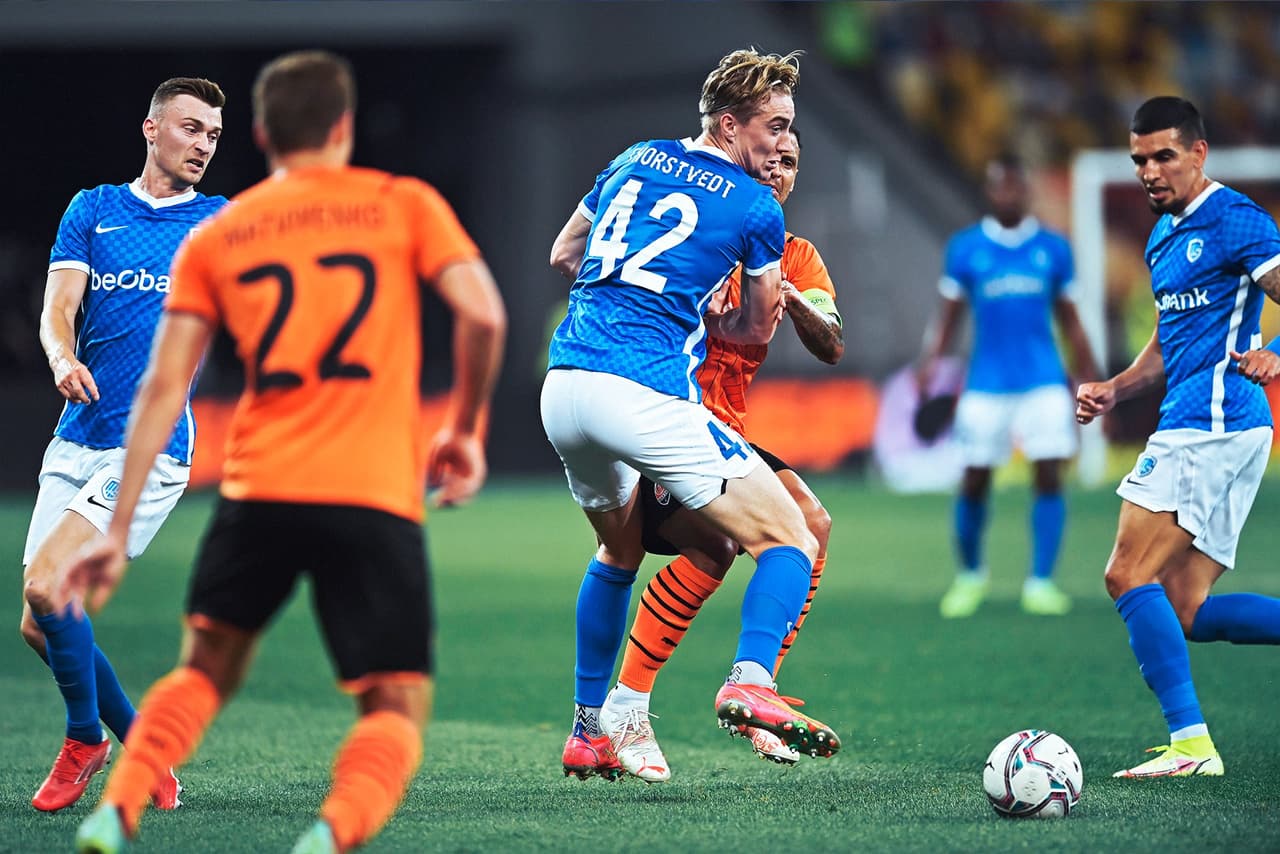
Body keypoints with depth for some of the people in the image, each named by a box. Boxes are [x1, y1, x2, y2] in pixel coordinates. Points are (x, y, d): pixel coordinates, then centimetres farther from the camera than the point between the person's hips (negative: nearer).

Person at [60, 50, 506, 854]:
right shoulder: (405, 205, 7)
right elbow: (484, 315, -6)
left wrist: (119, 530, 8)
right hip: (377, 499, -3)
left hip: (259, 491, 3)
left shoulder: (214, 238, 13)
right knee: (398, 708, 3)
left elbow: (163, 387, 8)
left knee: (206, 670, 24)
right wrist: (466, 429, 10)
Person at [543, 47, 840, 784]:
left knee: (619, 549, 30)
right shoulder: (757, 210, 2)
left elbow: (563, 255, 29)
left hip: (563, 388, 7)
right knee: (791, 540, 1)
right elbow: (758, 331, 14)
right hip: (647, 396, -7)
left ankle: (587, 732, 28)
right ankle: (752, 681, -24)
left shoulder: (633, 162, 17)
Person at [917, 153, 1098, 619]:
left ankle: (1041, 582, -5)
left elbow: (1070, 322, 13)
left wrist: (1090, 381, 10)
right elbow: (949, 317, 8)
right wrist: (930, 361, -6)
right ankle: (970, 575, 23)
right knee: (974, 481, 2)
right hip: (986, 384, 0)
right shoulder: (965, 248, 3)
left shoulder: (1053, 249, 6)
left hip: (1044, 383, 0)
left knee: (1049, 476, -10)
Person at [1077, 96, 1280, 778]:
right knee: (1187, 611, 4)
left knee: (1130, 576, -13)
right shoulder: (1164, 235, 21)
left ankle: (1190, 743, -15)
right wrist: (1113, 390, 17)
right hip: (1194, 425, 10)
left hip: (1213, 424, -10)